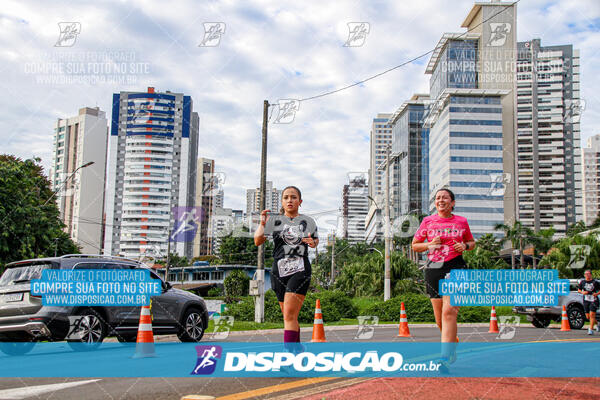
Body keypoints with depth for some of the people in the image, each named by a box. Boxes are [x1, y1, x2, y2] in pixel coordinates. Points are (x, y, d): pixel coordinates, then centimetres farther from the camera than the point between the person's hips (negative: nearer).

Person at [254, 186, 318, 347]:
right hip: (279, 271, 2)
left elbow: (316, 239, 24)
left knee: (289, 315, -16)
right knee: (290, 317, 12)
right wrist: (262, 223, -13)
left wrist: (313, 243, 1)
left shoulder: (307, 221, 8)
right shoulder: (274, 220, 7)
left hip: (300, 270, -2)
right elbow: (258, 241, 2)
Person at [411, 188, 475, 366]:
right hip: (433, 269, 2)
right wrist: (429, 245, -5)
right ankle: (453, 342, 36)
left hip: (455, 267, -2)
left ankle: (445, 356, -18)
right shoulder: (428, 221, 8)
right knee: (439, 318, 6)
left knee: (449, 311, -18)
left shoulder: (461, 221, 8)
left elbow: (472, 242, 22)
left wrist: (465, 246, -1)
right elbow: (414, 245, 14)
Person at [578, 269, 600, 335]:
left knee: (592, 315, -13)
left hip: (593, 300, -4)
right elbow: (579, 290, 14)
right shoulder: (582, 282, 4)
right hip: (586, 300, 4)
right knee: (588, 316, 8)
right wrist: (582, 292, -7)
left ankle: (591, 329, -7)